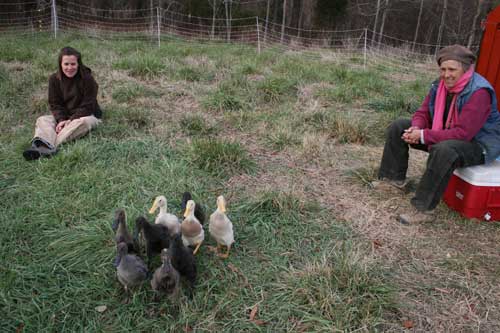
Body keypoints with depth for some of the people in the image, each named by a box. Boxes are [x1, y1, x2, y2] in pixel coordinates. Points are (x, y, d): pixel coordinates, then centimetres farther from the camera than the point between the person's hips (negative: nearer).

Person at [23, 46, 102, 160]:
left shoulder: (87, 79, -14)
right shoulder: (54, 79, -2)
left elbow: (87, 106, -15)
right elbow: (55, 103, -2)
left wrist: (71, 121, -24)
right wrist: (61, 120, -21)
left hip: (86, 115, -4)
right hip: (63, 116, 5)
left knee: (82, 122, -38)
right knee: (43, 120, -19)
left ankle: (53, 145, -50)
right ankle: (46, 146, -51)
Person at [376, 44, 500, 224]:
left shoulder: (479, 92, -26)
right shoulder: (441, 85, -3)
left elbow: (463, 133, -33)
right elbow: (423, 113, 4)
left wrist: (424, 135, -31)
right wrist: (416, 129, -20)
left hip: (478, 144, -8)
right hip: (445, 137, 8)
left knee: (444, 150, -43)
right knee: (399, 127, 1)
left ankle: (423, 209, -35)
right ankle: (394, 178, 8)